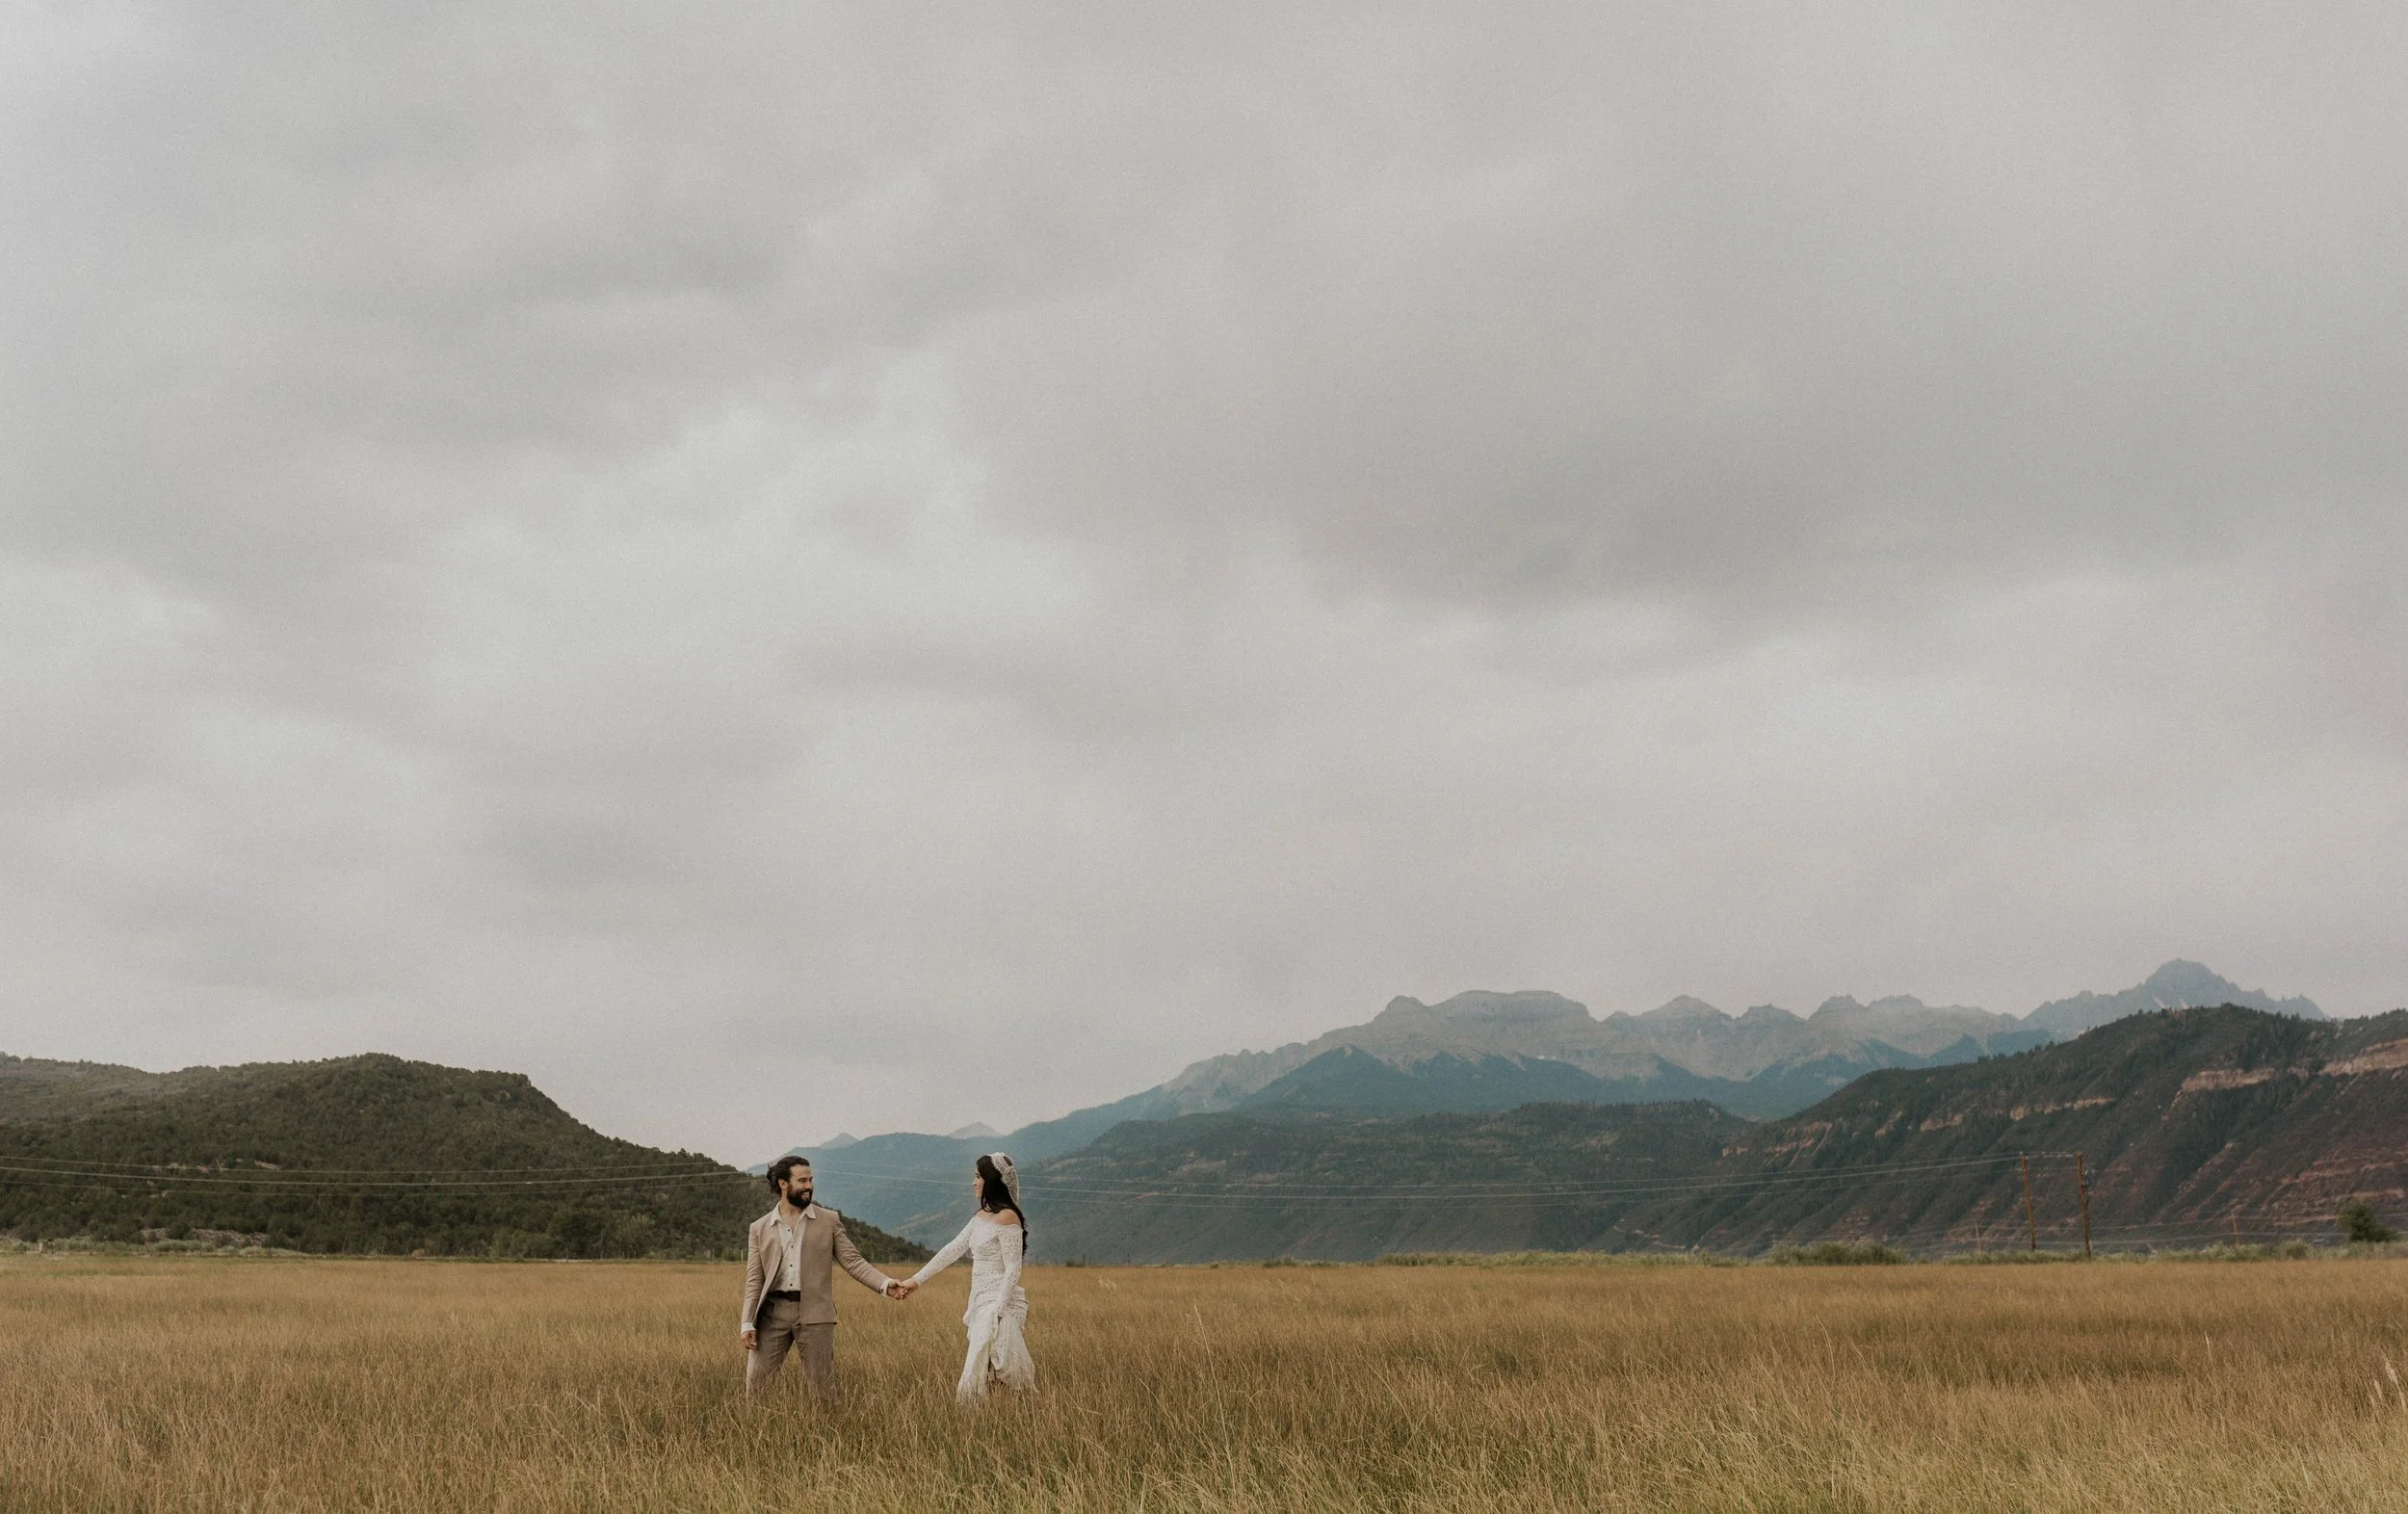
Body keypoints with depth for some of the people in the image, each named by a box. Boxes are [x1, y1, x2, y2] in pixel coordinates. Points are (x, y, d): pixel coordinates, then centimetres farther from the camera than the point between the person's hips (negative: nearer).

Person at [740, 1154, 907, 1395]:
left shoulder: (829, 1220, 10)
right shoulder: (759, 1228, 12)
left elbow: (852, 1261, 5)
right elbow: (754, 1281, 9)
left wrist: (886, 1284, -10)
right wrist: (747, 1323, -2)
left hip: (814, 1314, 0)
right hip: (773, 1312, 1)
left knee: (820, 1388, 1)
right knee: (755, 1384, -4)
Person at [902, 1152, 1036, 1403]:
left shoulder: (1006, 1217, -13)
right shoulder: (981, 1217, 13)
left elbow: (1012, 1271, -16)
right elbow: (952, 1250, 17)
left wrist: (996, 1313, -20)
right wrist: (916, 1279, 16)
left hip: (1000, 1305, -9)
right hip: (981, 1302, 9)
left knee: (980, 1374, -12)